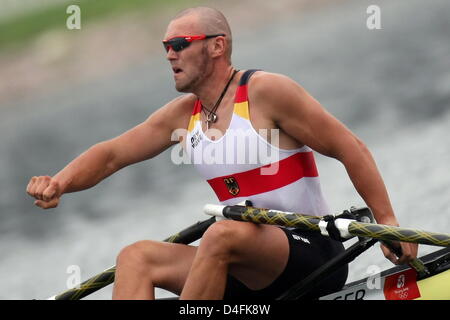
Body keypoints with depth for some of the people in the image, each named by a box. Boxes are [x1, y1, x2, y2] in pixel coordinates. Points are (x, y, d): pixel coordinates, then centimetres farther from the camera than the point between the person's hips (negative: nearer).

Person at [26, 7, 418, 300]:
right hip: (250, 271, 7)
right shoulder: (183, 115, 10)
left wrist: (389, 223, -15)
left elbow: (350, 148, -10)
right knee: (137, 257, -8)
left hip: (313, 254, -7)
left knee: (224, 234, -35)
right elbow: (112, 154, 12)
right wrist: (59, 183, -9)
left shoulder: (265, 92, -10)